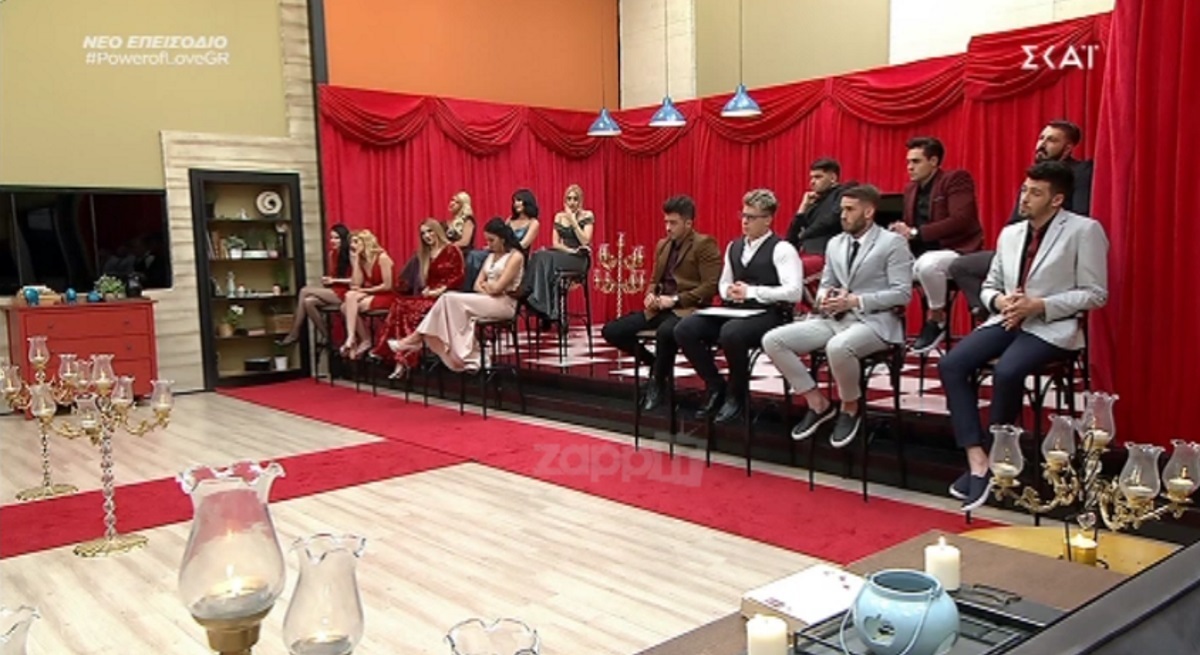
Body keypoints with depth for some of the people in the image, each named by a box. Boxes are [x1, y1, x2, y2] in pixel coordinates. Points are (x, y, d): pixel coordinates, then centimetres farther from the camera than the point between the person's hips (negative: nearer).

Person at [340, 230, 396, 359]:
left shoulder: (382, 258, -12)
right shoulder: (360, 261, 8)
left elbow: (388, 286, -16)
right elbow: (355, 285, -4)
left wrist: (365, 290, -12)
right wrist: (355, 261, -4)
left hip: (386, 297, -7)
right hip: (369, 295, 7)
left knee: (352, 304, -28)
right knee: (347, 303, -20)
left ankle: (352, 338, -17)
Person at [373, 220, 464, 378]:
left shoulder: (452, 250, 1)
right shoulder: (425, 254, 24)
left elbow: (458, 278, -7)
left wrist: (440, 290, -15)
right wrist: (426, 289, 2)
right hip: (429, 295, 7)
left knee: (412, 310, -29)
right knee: (400, 304, -21)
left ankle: (404, 358, -28)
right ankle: (403, 357, -30)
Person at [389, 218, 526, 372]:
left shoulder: (516, 256, -6)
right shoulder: (491, 256, 21)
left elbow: (498, 287, -14)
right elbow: (477, 284, 13)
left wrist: (485, 286, 5)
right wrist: (487, 288, -7)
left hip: (504, 303, -8)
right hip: (487, 301, 8)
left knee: (450, 299, -22)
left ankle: (417, 338, -15)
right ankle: (467, 358, -30)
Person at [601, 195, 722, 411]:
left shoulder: (704, 245, -6)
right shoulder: (662, 245, 17)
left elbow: (711, 286, -13)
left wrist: (675, 299, -19)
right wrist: (650, 295, 0)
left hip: (687, 309, -8)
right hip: (659, 309, 8)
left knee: (665, 332, -41)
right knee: (611, 330, -6)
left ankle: (657, 382, -14)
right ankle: (655, 363, 11)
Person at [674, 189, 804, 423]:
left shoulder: (781, 249, -5)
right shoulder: (734, 247, 18)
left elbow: (794, 291, -15)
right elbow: (722, 283, 28)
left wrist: (752, 292, -17)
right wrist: (728, 291, 2)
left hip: (768, 315, -7)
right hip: (734, 311, 7)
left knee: (731, 333, -38)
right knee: (685, 329, -15)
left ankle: (736, 395, -11)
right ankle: (715, 385, 4)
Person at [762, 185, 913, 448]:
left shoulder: (893, 243, -2)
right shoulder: (835, 243, 17)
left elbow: (902, 294, -10)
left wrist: (855, 301, -19)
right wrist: (825, 297, -6)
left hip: (874, 321, -7)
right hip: (834, 318, 7)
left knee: (838, 347, -41)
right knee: (773, 340, -13)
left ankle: (851, 408, -9)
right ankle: (818, 403, 1)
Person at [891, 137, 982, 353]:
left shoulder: (956, 179, -6)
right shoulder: (910, 190, 15)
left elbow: (960, 221, -19)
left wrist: (915, 233, -24)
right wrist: (899, 232, -11)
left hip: (957, 252, -7)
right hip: (921, 255, 7)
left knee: (928, 263, -37)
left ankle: (937, 319, -15)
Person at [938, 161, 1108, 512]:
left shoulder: (1084, 230, -1)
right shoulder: (1010, 233, 17)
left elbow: (1095, 294, -5)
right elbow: (989, 286, 19)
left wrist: (1039, 306, -15)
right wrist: (1000, 301, -5)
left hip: (1052, 327, -6)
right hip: (1007, 321, 6)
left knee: (1006, 372, -33)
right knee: (951, 364, -20)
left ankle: (990, 459, -12)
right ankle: (977, 460, -21)